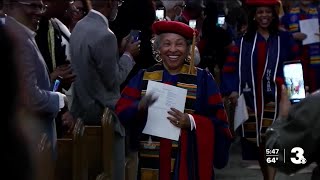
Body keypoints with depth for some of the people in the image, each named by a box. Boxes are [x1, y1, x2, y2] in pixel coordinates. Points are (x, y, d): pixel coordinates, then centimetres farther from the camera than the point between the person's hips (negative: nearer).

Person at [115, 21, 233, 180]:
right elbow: (121, 111, -2)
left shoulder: (202, 79, 0)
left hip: (189, 161, -1)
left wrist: (192, 122, -19)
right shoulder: (143, 77, 5)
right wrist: (140, 107, -21)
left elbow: (218, 123, -3)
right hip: (152, 159, 1)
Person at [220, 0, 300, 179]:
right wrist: (231, 90, -9)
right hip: (251, 100, 2)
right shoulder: (244, 41, 8)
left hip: (274, 99, -2)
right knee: (257, 142, 8)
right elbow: (230, 67, 4)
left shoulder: (284, 39, 7)